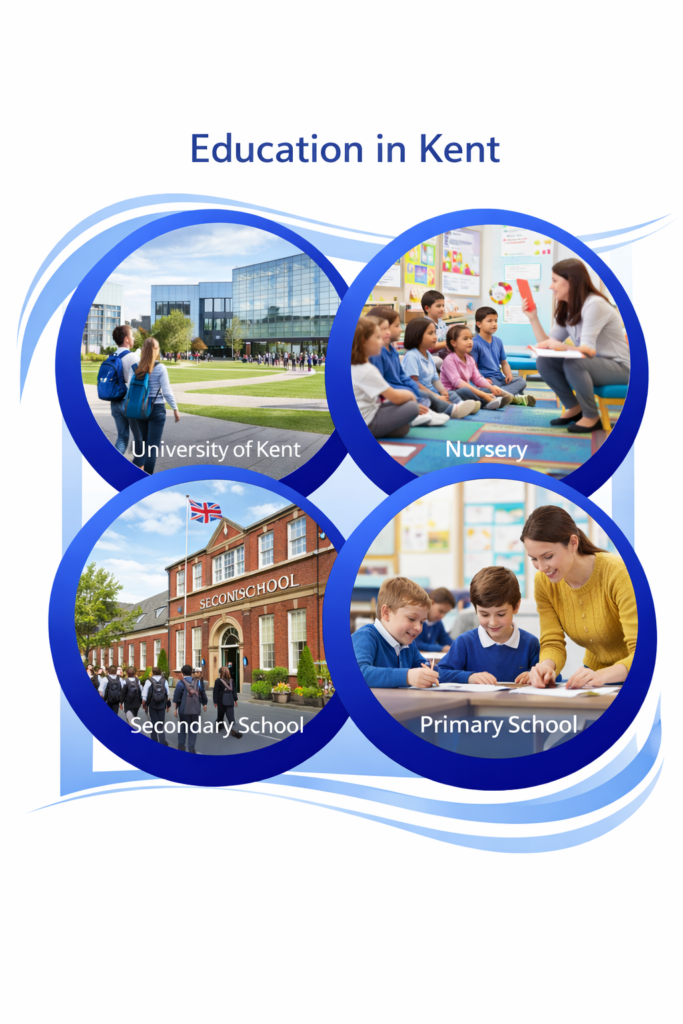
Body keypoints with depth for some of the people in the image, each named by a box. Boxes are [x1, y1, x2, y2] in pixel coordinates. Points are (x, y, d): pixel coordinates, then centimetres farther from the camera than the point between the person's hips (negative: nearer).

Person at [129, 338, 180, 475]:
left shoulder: (136, 367, -2)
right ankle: (147, 475, 0)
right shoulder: (160, 368, -12)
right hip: (156, 408, -4)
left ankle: (137, 467, 22)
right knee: (154, 444, 1)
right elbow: (167, 391, -10)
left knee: (143, 439, 21)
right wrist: (175, 408, 0)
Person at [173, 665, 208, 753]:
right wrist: (204, 704, 19)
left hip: (183, 709, -1)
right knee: (193, 729, 6)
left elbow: (176, 698, -5)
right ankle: (191, 748, 2)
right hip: (195, 710, 1)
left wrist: (175, 709, 1)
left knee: (182, 727, 15)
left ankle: (181, 745, 15)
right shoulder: (198, 682, 4)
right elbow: (203, 694, 8)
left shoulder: (181, 683, -5)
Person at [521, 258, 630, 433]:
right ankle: (574, 408, 7)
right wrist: (533, 318, -6)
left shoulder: (594, 304, -21)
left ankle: (592, 417, -14)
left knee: (573, 363, -35)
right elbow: (549, 345, -2)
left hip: (619, 366, -8)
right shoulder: (566, 309, 6)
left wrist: (560, 346, -42)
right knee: (543, 361, -9)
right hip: (591, 364, 8)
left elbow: (588, 350, -28)